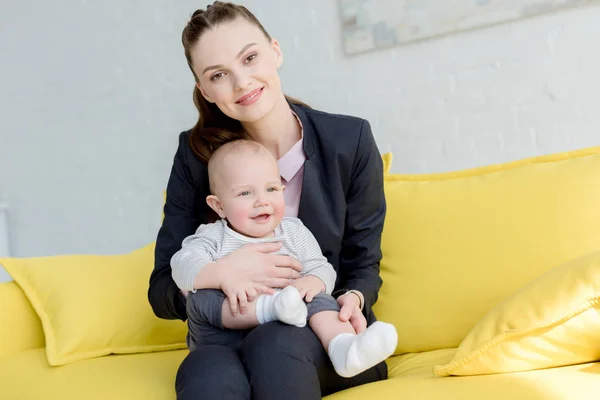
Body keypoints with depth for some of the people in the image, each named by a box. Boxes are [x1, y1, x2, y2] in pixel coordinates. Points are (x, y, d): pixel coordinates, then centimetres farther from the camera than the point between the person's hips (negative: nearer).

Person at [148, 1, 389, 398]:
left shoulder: (350, 140, -4)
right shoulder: (197, 153, -2)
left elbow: (363, 265, 5)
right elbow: (162, 292, 0)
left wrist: (352, 299, -19)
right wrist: (218, 274, -21)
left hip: (325, 336, 1)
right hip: (228, 338, -1)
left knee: (274, 342, -35)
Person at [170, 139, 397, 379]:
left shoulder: (294, 232, 10)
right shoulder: (213, 237, 3)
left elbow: (321, 268, 4)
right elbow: (183, 264, -13)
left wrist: (315, 281, -21)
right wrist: (223, 277, -32)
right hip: (227, 337, -1)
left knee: (318, 300, -21)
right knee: (200, 298, -25)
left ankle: (343, 347, -45)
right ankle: (274, 307, -42)